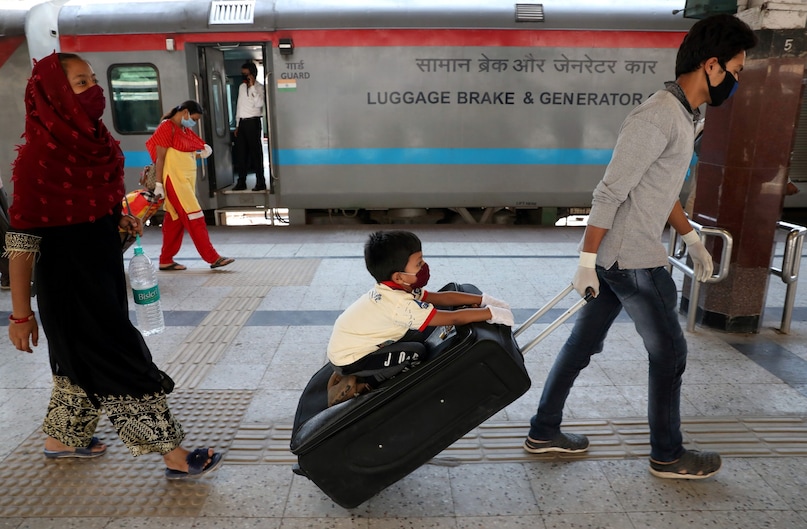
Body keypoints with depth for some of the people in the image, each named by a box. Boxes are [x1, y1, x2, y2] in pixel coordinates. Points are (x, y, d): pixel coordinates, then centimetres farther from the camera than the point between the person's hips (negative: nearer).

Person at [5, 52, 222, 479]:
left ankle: (61, 440, 43)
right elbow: (22, 240, -19)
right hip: (68, 280, -8)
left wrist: (120, 221, 0)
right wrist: (21, 314, -17)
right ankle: (175, 456, 6)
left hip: (102, 270, 8)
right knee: (124, 363, -4)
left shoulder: (93, 141, 4)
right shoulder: (39, 154, -20)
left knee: (81, 359, 21)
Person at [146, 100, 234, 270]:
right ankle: (213, 258, -7)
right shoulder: (167, 128, -10)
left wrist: (203, 152, -2)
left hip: (186, 180, 9)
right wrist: (159, 184, -16)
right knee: (194, 218, -9)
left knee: (176, 220, 11)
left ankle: (166, 260, 18)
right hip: (174, 180, -9)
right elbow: (159, 158, -13)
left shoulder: (185, 130, 15)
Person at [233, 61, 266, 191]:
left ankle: (260, 182, 2)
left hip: (253, 122, -7)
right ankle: (241, 182, 13)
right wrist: (237, 124, 16)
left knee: (256, 152, -3)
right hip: (242, 122, 7)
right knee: (241, 152, 7)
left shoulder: (259, 87, -5)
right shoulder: (242, 87, 16)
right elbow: (239, 105, 19)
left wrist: (252, 87, -21)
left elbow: (259, 104, -22)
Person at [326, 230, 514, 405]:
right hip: (349, 359, -9)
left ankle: (361, 375, 11)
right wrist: (491, 313, -19)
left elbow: (441, 297, 1)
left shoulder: (394, 290, -3)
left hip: (349, 347, 9)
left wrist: (482, 299, -3)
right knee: (417, 355, -13)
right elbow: (453, 318, -29)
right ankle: (358, 382, -2)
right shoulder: (400, 304, -30)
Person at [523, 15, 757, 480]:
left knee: (584, 344, 14)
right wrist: (587, 261, -20)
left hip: (619, 258, 9)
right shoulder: (656, 119, -20)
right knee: (670, 353, 7)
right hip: (632, 261, -9)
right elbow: (609, 194, -21)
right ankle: (669, 456, 27)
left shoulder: (684, 115, 13)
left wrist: (692, 238, 25)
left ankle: (544, 432, 27)